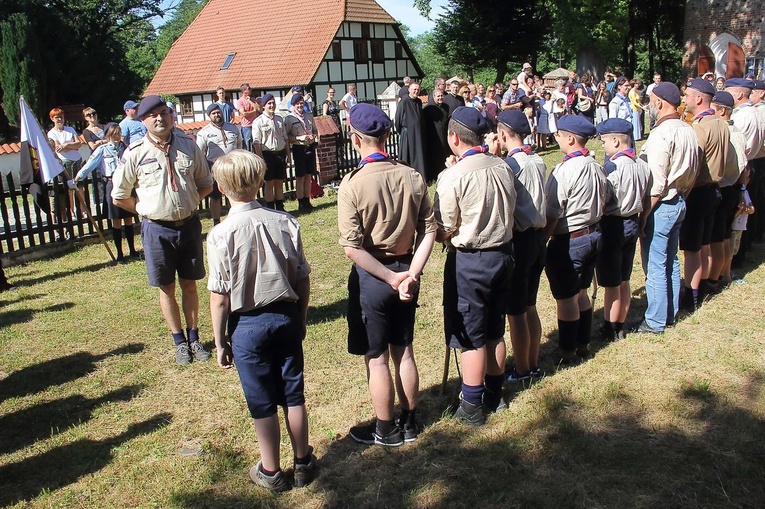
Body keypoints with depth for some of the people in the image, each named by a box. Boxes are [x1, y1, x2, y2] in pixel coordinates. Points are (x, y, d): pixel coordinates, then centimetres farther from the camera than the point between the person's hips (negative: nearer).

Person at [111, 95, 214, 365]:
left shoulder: (188, 146, 0)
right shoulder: (135, 153, -8)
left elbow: (206, 183, 13)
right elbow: (119, 196, 2)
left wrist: (188, 202, 3)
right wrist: (147, 209, 1)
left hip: (189, 225, 2)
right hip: (157, 229, -2)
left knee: (189, 284, 12)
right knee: (167, 289, 9)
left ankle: (194, 337, 27)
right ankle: (180, 341, 24)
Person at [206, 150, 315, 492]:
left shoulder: (220, 235, -17)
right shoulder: (285, 223, -8)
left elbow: (219, 297, -14)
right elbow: (302, 280, -1)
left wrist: (220, 340, -1)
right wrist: (300, 320, 13)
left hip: (247, 325, -3)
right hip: (286, 316, 3)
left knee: (262, 403, 12)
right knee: (293, 395, 17)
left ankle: (271, 472, 29)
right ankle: (303, 462, 33)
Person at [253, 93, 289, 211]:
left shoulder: (280, 119, 11)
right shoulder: (258, 122, -7)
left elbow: (285, 138, 16)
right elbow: (256, 143, -10)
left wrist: (287, 154, 11)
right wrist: (262, 160, -15)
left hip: (281, 153, 5)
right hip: (268, 154, -5)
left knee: (280, 183, 12)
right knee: (269, 184, 3)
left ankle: (280, 208, 22)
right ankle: (270, 209, 12)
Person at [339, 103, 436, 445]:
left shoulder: (353, 185, -18)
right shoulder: (412, 177, -4)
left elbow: (352, 248, -22)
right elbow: (428, 231, -6)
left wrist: (392, 278, -16)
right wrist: (411, 273, -9)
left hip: (372, 276, -5)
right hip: (406, 272, 5)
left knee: (376, 358, 11)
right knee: (403, 351, 19)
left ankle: (385, 430, 26)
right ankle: (409, 422, 34)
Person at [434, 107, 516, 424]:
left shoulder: (453, 176, -19)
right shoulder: (503, 167, -1)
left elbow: (444, 231, -16)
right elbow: (509, 211, 10)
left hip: (469, 260, -6)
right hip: (502, 253, 6)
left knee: (471, 337, 6)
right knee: (495, 331, 19)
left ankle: (471, 407, 17)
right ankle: (494, 395, 33)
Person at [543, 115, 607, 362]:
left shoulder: (565, 170, -21)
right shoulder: (597, 167, 4)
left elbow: (552, 215, -19)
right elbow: (602, 203, 12)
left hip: (568, 240, -8)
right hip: (593, 235, 8)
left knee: (566, 298, 4)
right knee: (581, 292, 20)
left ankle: (567, 350, 15)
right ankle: (583, 343, 31)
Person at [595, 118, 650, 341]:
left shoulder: (613, 166, -21)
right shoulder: (642, 165, 2)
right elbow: (644, 196, 9)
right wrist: (638, 219, 18)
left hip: (613, 225, -8)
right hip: (633, 223, 8)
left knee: (611, 284, 4)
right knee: (624, 281, 17)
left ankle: (609, 330, 14)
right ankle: (620, 326, 28)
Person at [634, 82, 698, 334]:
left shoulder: (661, 134, -20)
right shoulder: (688, 131, 5)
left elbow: (656, 185, -22)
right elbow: (692, 174, 11)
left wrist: (643, 216, -17)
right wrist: (682, 195, 20)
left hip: (661, 207, -9)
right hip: (680, 203, 9)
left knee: (655, 265, 2)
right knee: (671, 261, 19)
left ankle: (655, 321, 12)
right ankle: (670, 313, 31)